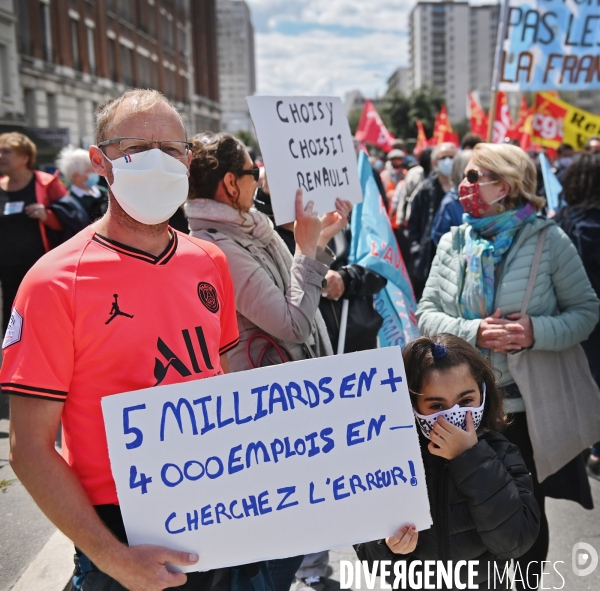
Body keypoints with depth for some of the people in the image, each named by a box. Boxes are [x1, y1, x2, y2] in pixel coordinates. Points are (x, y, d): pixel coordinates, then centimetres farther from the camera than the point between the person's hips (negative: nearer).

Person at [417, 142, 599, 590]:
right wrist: (473, 332, -20)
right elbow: (427, 313, -2)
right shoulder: (453, 242, 1)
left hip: (527, 405, -3)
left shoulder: (548, 240, -10)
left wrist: (539, 331, -24)